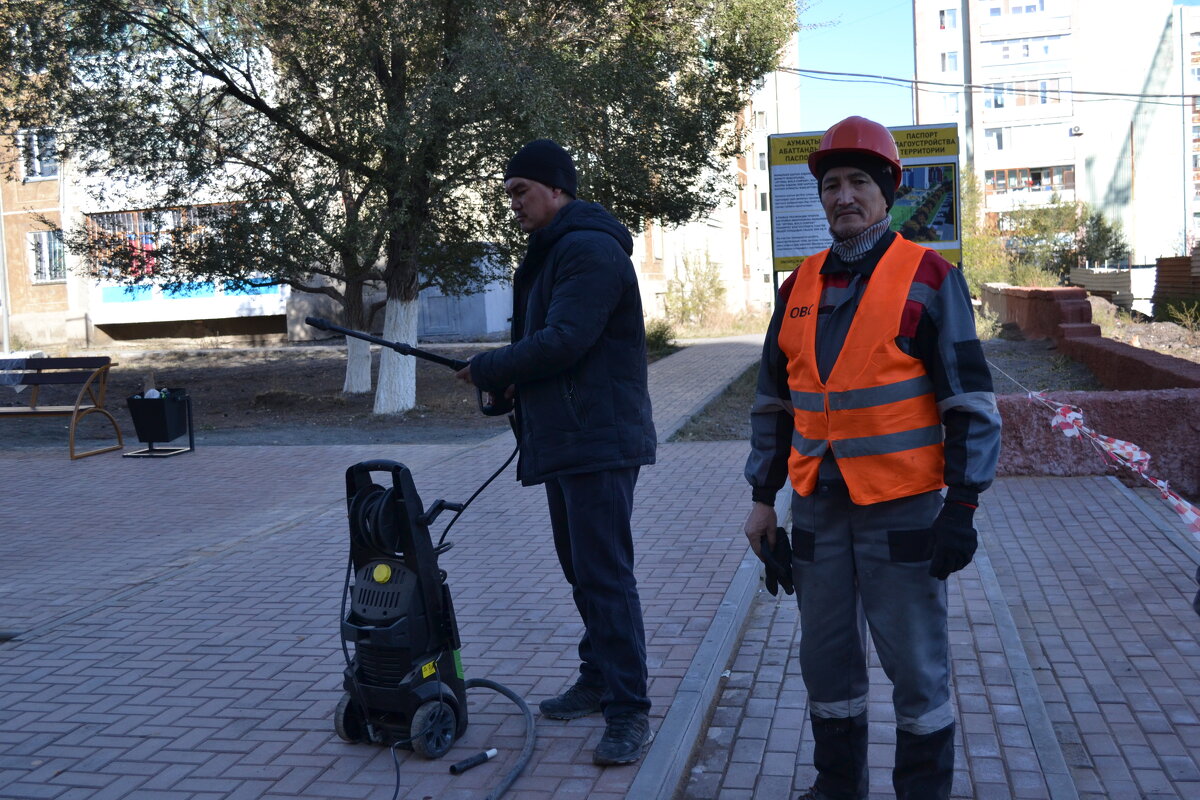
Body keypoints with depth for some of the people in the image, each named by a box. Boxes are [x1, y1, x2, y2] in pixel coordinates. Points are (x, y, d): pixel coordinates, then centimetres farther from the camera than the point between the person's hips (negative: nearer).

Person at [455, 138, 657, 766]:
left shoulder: (590, 249, -14)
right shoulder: (551, 252, 20)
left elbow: (563, 340, -23)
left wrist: (489, 371, -11)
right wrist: (512, 382, 3)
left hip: (600, 441, -11)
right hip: (562, 439, 11)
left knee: (605, 573, -10)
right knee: (580, 568, 17)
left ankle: (628, 711, -4)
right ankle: (598, 679, 30)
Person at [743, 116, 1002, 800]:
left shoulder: (929, 278, -5)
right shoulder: (801, 286, 10)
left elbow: (972, 402, -7)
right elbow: (773, 403, 16)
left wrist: (961, 507, -11)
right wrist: (764, 498, 13)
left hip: (903, 509, -5)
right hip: (819, 510, 5)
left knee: (916, 667, 4)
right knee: (827, 661, 15)